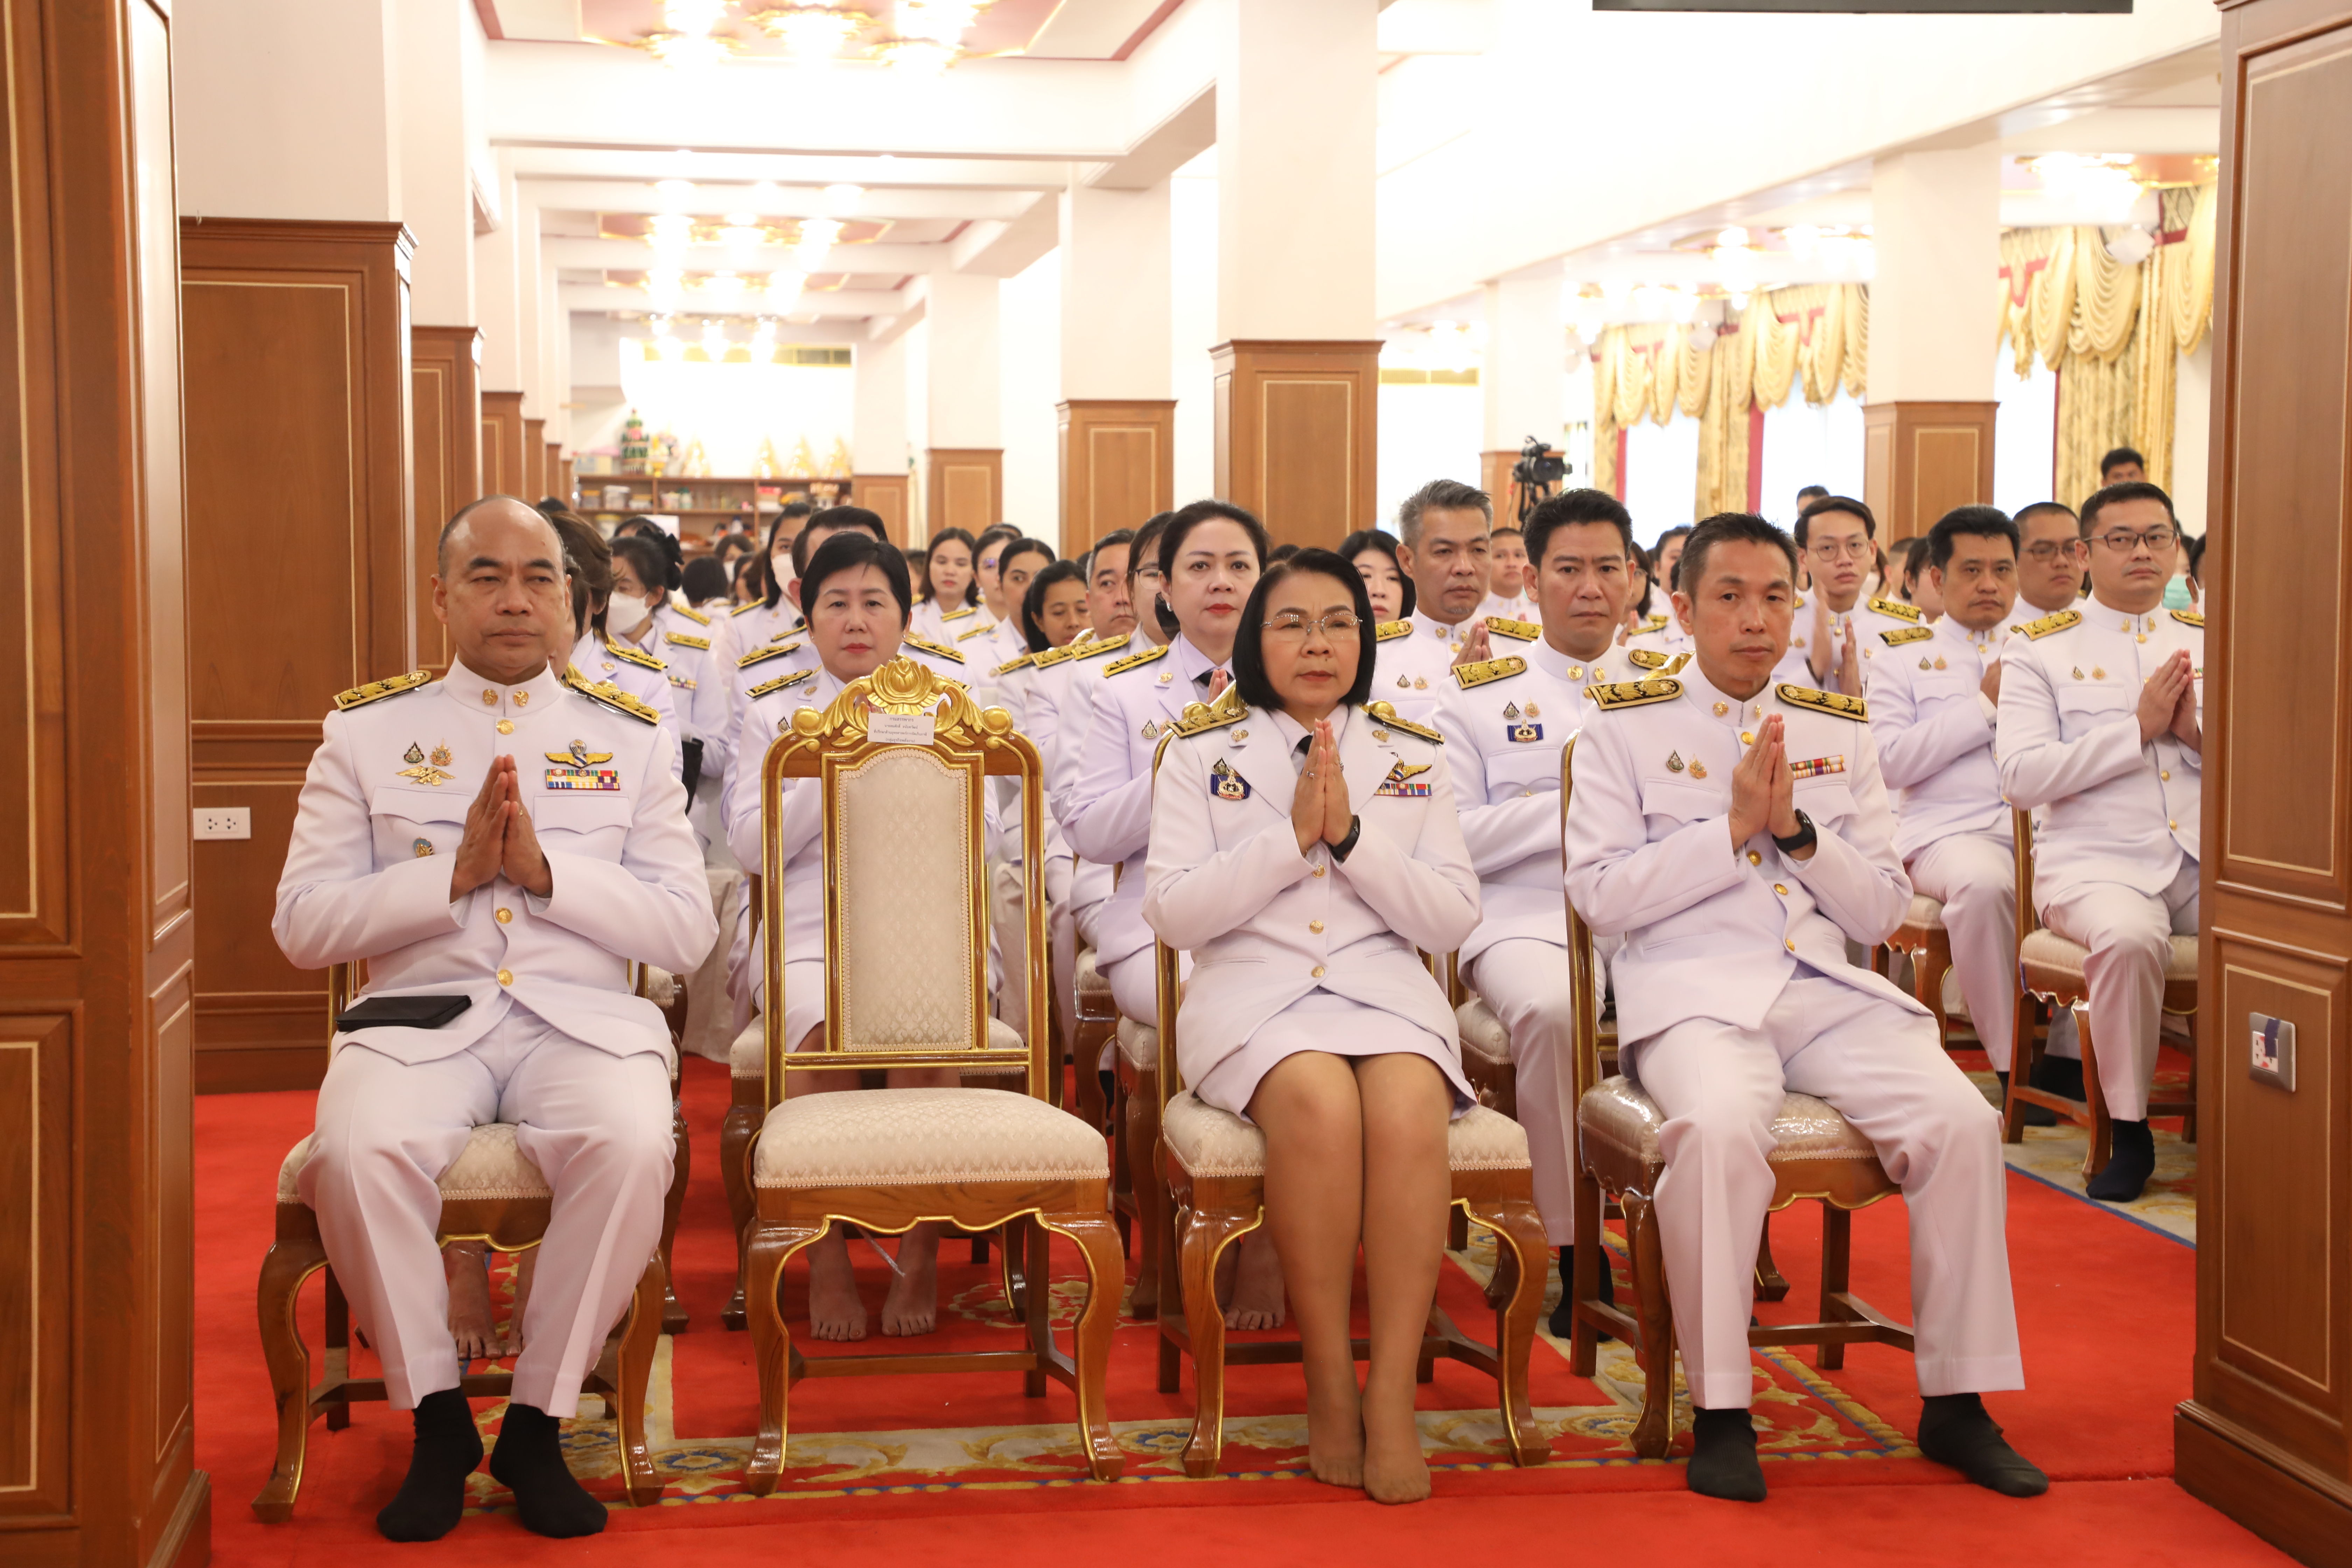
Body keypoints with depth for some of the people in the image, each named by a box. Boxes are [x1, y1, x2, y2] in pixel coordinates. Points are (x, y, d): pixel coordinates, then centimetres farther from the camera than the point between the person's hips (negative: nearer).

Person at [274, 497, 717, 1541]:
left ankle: (537, 1425, -12)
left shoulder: (630, 738, 12)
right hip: (419, 1014, 0)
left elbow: (689, 933, 4)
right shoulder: (365, 730, 11)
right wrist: (452, 873, -10)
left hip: (583, 1018, 0)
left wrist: (546, 869, -10)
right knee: (359, 1151, -33)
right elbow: (301, 926, 4)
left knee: (633, 1147, -33)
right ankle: (437, 1417, -8)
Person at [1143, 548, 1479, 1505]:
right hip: (1252, 989, -2)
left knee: (1408, 1111, -33)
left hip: (1387, 986, 2)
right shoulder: (1202, 754, 11)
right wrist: (1291, 836, -9)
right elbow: (1172, 913, 0)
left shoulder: (1413, 760, 16)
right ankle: (1329, 1388, -23)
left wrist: (1351, 836, -7)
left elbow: (1452, 921, 6)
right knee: (1320, 1102, -35)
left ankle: (1393, 1394, -26)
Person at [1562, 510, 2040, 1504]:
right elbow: (1599, 896, -3)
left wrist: (1798, 831, -4)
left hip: (1828, 991, 4)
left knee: (1962, 1120, -21)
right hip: (1693, 989, -4)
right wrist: (1734, 829, -9)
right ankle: (1719, 1412, -20)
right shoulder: (1626, 727, 7)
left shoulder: (1840, 733, 18)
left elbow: (1882, 911, 13)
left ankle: (1956, 1404, -6)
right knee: (1722, 1126, -36)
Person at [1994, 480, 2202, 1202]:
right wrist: (2139, 726, -10)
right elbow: (2022, 776, -7)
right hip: (2097, 863, -3)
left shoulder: (2210, 642, 18)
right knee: (2129, 935, -36)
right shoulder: (2040, 649, 6)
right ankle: (2130, 1131, -16)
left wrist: (2199, 733, -6)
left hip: (2207, 858, 4)